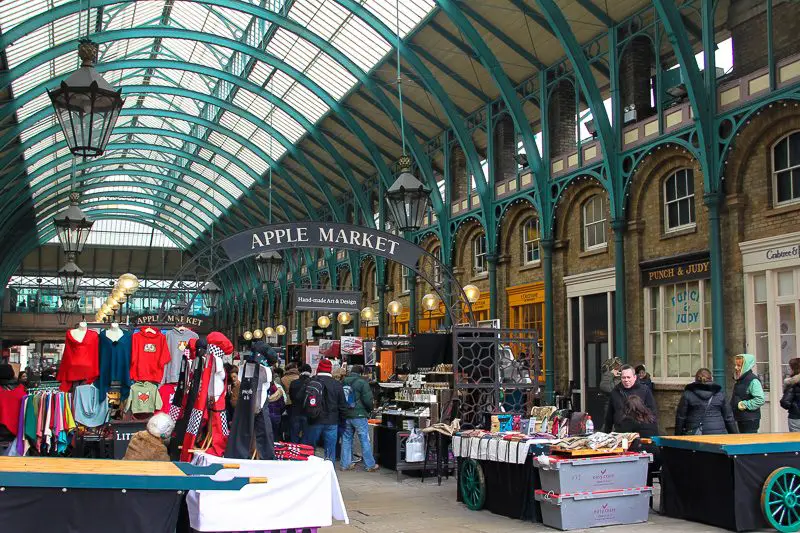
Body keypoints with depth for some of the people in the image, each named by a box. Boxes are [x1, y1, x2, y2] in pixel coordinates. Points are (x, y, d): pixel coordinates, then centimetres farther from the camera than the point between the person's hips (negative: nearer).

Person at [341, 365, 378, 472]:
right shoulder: (362, 382, -10)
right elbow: (367, 399, -13)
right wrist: (369, 410, 6)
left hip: (345, 416, 5)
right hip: (359, 415, -5)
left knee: (346, 440, 12)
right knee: (365, 440, 2)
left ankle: (346, 464, 15)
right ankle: (370, 465, 7)